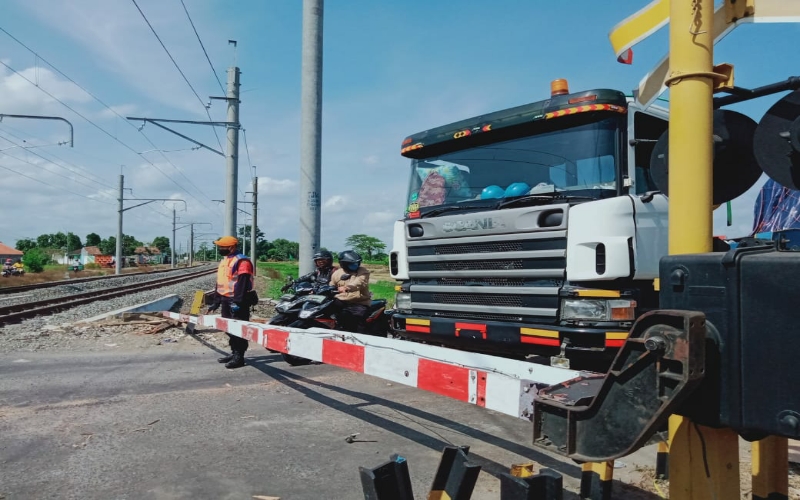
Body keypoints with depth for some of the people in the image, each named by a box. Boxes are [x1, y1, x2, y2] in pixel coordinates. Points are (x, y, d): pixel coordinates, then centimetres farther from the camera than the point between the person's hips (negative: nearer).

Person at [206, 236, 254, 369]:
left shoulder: (242, 262, -14)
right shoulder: (223, 261, 17)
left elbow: (242, 283, -22)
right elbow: (220, 283, 22)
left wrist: (237, 301, -27)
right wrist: (216, 301, 20)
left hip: (237, 301, -10)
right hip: (226, 300, 10)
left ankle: (239, 356, -2)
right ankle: (234, 352, 24)